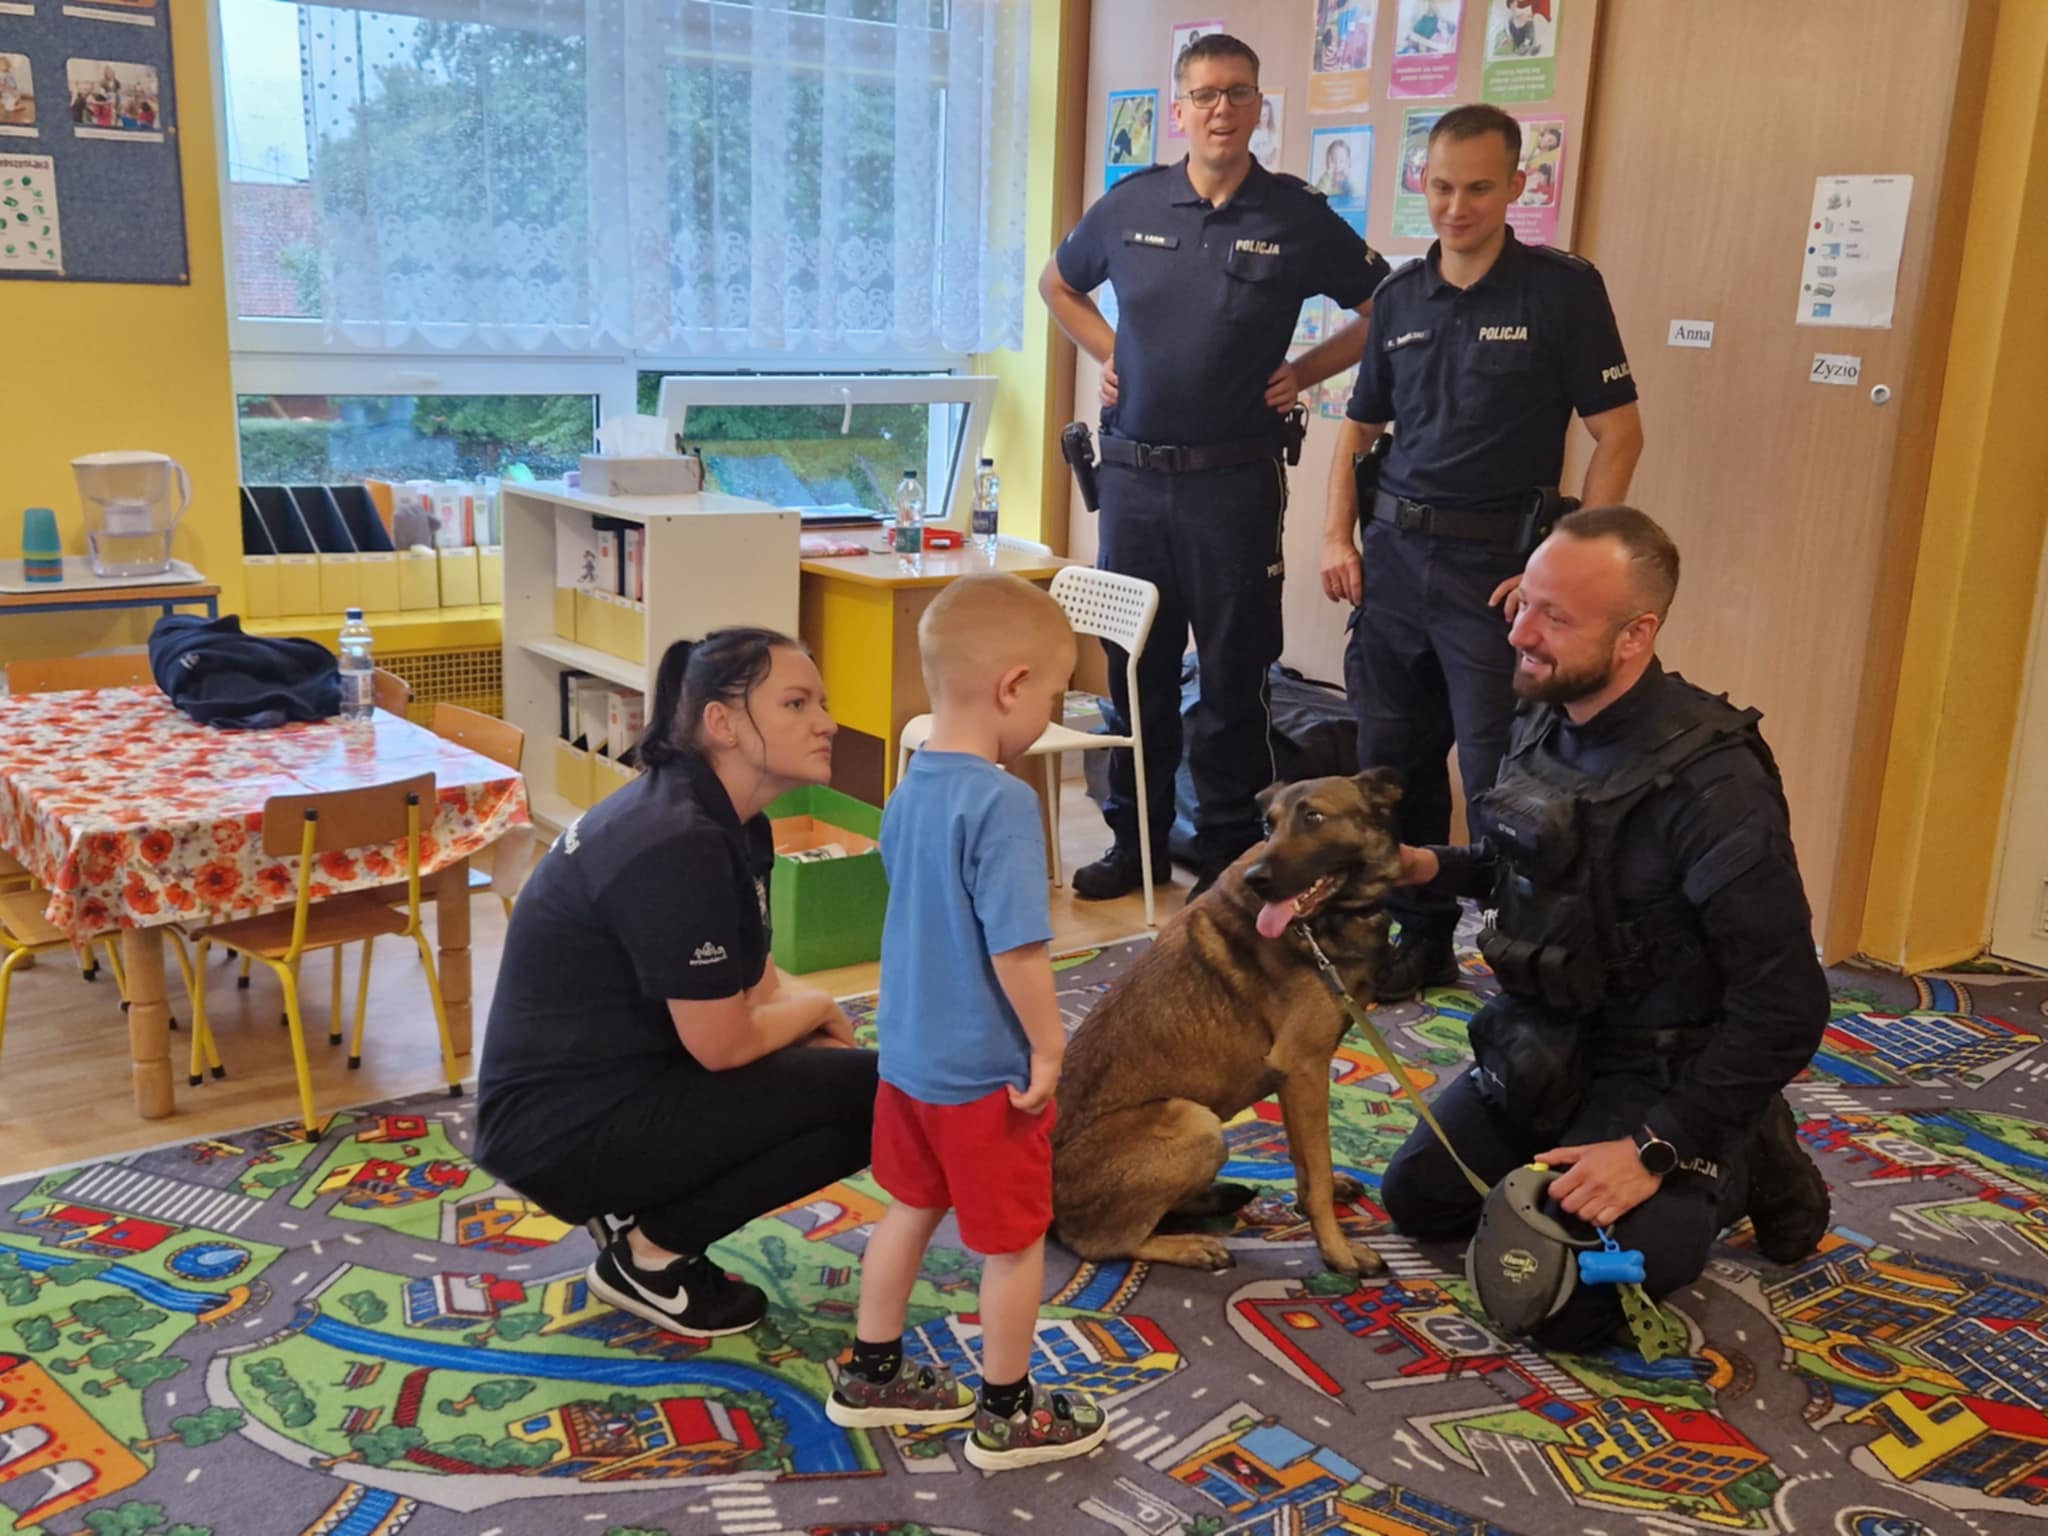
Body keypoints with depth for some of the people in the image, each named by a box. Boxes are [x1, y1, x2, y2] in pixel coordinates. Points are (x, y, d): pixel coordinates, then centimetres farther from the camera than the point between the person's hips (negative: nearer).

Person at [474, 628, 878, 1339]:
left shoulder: (728, 821, 4)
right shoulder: (676, 846, -26)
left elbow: (755, 980, 10)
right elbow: (722, 1044, -21)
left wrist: (819, 1026, -9)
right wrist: (818, 1010, -3)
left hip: (614, 1085, 10)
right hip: (562, 1126, -10)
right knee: (870, 1096, -14)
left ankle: (640, 1210, 12)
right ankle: (653, 1255, -1)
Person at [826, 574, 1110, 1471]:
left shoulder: (910, 789, 1)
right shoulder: (1001, 802, -26)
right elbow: (1017, 949, -27)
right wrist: (1048, 1049, -14)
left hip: (908, 1053, 8)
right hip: (985, 1071, -8)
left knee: (910, 1210, 24)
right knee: (1015, 1240, 11)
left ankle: (870, 1376, 38)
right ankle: (1007, 1416, 26)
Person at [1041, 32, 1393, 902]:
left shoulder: (1298, 219, -3)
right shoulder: (1131, 205, 4)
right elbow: (1058, 283, 22)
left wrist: (1302, 374, -1)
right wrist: (1105, 353, 9)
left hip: (1236, 478, -3)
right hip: (1133, 472, 3)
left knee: (1233, 672, 3)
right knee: (1134, 665, 10)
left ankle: (1229, 850, 15)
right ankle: (1136, 840, 23)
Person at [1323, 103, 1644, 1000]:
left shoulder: (1562, 288, -5)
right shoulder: (1401, 296, 10)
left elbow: (1618, 433, -7)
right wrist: (1337, 538, 7)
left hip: (1494, 561, -5)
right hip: (1394, 554, 5)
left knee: (1501, 777, -6)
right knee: (1393, 760, 11)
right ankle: (1423, 941, 26)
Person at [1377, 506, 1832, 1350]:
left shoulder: (1712, 783, -29)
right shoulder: (1542, 721, -4)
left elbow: (1785, 1006, -26)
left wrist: (1656, 1151, -24)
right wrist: (1433, 867, -3)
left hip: (1654, 1073, -8)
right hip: (1539, 1045, 8)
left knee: (1559, 1304, -16)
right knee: (1416, 1198, 12)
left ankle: (1739, 1167, 7)